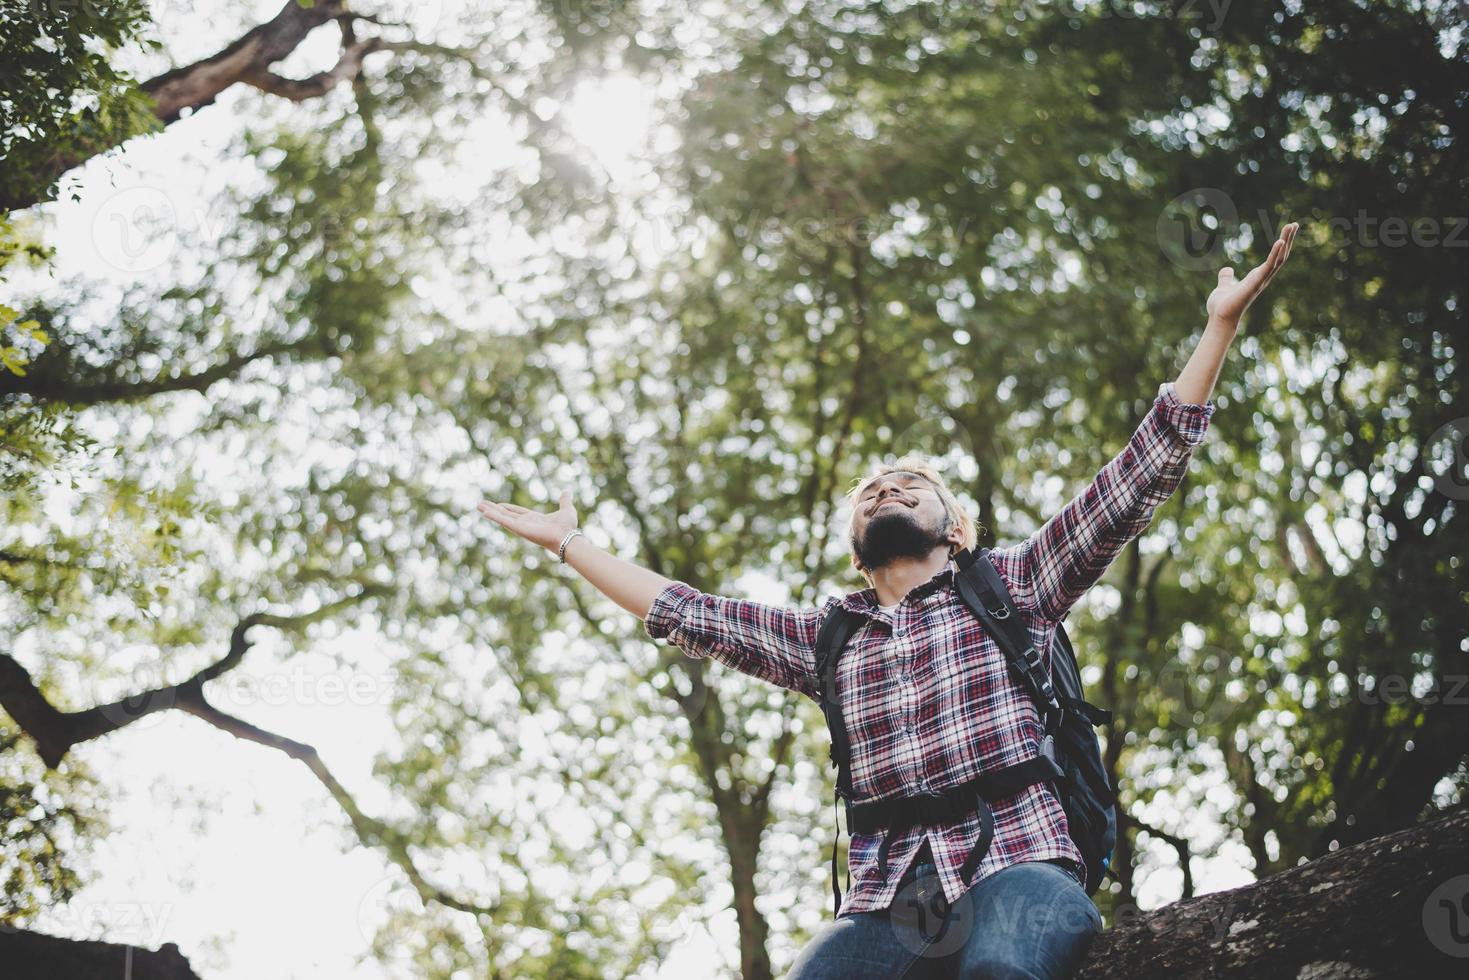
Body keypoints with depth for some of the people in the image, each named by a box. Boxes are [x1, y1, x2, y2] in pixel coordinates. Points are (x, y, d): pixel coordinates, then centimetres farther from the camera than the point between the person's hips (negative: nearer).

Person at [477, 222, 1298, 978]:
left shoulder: (1011, 588, 16)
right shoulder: (828, 636, 25)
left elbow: (1138, 481, 10)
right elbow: (688, 613, 29)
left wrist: (1221, 325, 6)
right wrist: (567, 542, 32)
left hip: (1019, 868, -3)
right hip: (889, 904, 3)